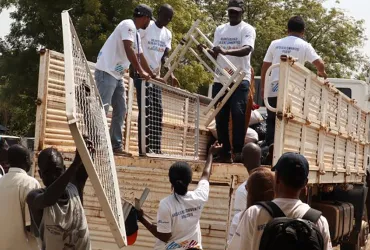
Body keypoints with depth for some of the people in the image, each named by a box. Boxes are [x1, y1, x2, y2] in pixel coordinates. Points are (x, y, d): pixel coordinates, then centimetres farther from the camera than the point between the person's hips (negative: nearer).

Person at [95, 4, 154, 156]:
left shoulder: (136, 33, 18)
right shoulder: (128, 25, -10)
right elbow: (129, 51, -20)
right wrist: (141, 72, -17)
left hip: (117, 75, 10)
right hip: (107, 72, -10)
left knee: (120, 111, 8)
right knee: (102, 109, -15)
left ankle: (116, 146, 11)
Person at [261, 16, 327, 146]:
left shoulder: (275, 44, 10)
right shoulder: (304, 46, 1)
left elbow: (265, 67, 10)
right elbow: (320, 64, -7)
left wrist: (262, 87, 20)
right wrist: (321, 72, 15)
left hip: (273, 90, 3)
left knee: (271, 122, 10)